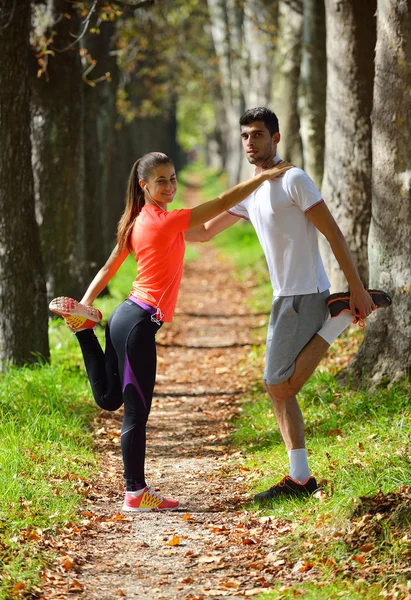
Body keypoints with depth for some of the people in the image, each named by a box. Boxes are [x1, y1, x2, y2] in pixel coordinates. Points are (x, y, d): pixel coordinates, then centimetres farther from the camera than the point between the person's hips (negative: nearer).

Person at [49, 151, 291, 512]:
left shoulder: (137, 222, 11)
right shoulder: (166, 221, -15)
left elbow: (108, 268, 18)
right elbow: (223, 203, -13)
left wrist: (86, 302, 23)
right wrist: (265, 176, -7)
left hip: (126, 317, 9)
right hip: (139, 323, -9)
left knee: (109, 399, 23)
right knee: (137, 411, -2)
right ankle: (136, 494, 5)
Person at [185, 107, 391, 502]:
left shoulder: (293, 180, -10)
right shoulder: (249, 192, 15)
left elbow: (333, 234, -13)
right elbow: (204, 232, 24)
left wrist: (357, 287, -17)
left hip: (304, 295, -8)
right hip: (284, 296, 9)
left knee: (281, 386, -11)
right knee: (278, 388, 6)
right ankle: (299, 478, 9)